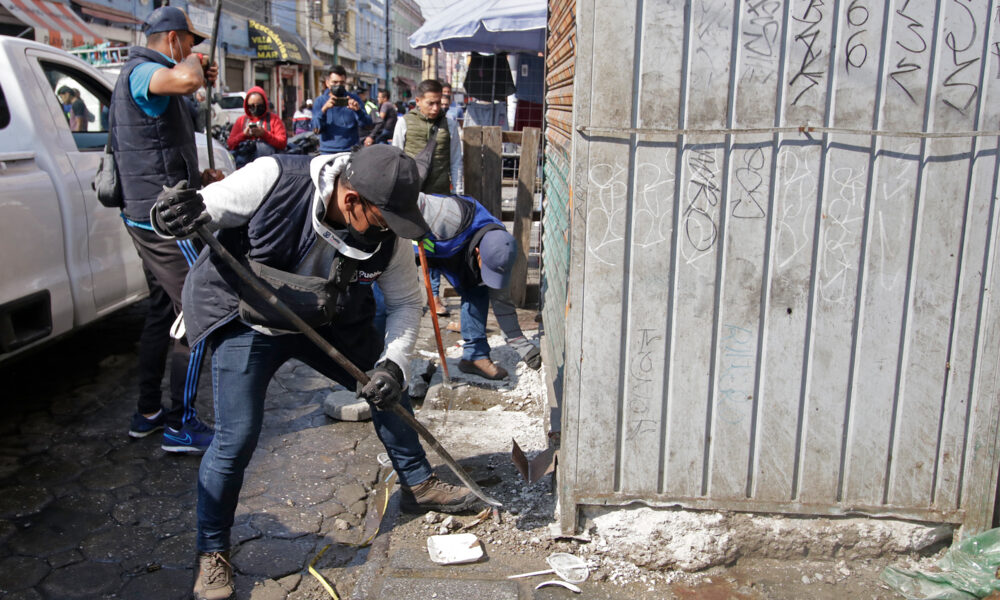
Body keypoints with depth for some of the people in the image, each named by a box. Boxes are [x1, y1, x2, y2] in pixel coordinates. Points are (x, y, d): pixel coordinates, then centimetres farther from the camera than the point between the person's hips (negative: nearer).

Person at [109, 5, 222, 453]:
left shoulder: (143, 76, 21)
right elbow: (185, 80, -39)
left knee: (163, 311, 17)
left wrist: (198, 178, 20)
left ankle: (148, 413, 26)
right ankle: (181, 425, -1)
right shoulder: (143, 71, -14)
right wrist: (195, 64, -16)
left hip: (148, 214, 11)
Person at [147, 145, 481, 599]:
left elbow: (406, 301, -5)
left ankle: (417, 484, 32)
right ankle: (212, 552, 13)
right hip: (244, 320, -4)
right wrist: (178, 214, -42)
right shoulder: (273, 180, -30)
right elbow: (200, 208, -18)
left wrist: (393, 362, -19)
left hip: (329, 322, 5)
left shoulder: (387, 231, -18)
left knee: (388, 388, 7)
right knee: (236, 439, -10)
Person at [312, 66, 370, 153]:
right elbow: (316, 129, -4)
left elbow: (367, 126, 0)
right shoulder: (319, 101, 8)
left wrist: (358, 111, -18)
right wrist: (324, 109, -19)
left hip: (351, 152, 0)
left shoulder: (354, 100, 9)